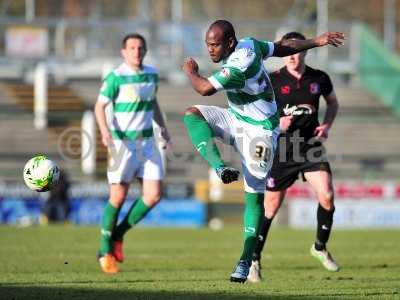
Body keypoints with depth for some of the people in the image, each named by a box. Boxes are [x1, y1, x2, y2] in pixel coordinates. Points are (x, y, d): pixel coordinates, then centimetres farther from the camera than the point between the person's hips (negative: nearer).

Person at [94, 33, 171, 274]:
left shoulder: (152, 74, 8)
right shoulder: (116, 77, -11)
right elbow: (100, 106, -12)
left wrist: (163, 127, 13)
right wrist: (105, 131, -28)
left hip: (147, 141, 6)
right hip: (122, 142, -6)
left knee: (154, 195, -3)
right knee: (118, 197, -6)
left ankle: (119, 234, 17)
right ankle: (105, 250, 9)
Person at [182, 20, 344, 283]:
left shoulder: (239, 65, -30)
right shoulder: (249, 44, -2)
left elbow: (205, 88, -32)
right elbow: (283, 47, 9)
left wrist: (190, 71, -10)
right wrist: (317, 41, 21)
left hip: (259, 132, -9)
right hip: (237, 120, 10)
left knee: (254, 195, -3)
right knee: (192, 115, -10)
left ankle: (246, 261, 0)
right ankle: (221, 168, -17)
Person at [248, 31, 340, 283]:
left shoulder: (319, 79, 2)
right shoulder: (273, 80, -6)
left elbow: (333, 102, 20)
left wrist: (327, 125, 2)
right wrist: (275, 123, -17)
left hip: (311, 146, 2)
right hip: (281, 148, -2)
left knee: (327, 196, -14)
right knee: (271, 206, -1)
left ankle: (320, 248, 10)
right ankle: (254, 260, 13)